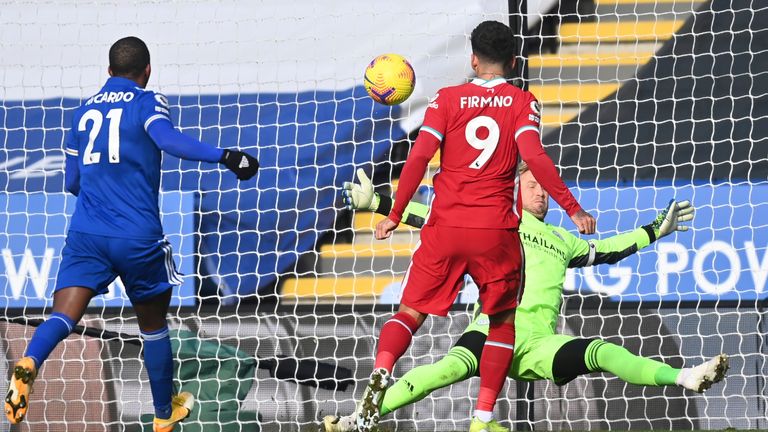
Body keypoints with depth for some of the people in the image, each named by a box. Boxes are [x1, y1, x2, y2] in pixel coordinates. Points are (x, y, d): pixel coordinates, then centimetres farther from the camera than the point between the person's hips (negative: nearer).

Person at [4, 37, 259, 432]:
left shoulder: (84, 111, 15)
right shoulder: (147, 102, 0)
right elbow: (168, 139, -23)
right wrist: (224, 156, -25)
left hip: (85, 234, 3)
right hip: (138, 236, -3)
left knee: (64, 316, -11)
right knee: (153, 324, 17)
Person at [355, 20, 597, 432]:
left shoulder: (447, 99, 5)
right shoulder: (522, 103, 3)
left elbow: (419, 157, -3)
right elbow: (534, 157, -12)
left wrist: (395, 215, 3)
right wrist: (572, 209, -10)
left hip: (445, 227, 1)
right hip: (496, 230, -1)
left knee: (411, 312, 10)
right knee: (502, 323, 14)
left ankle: (381, 372, -20)